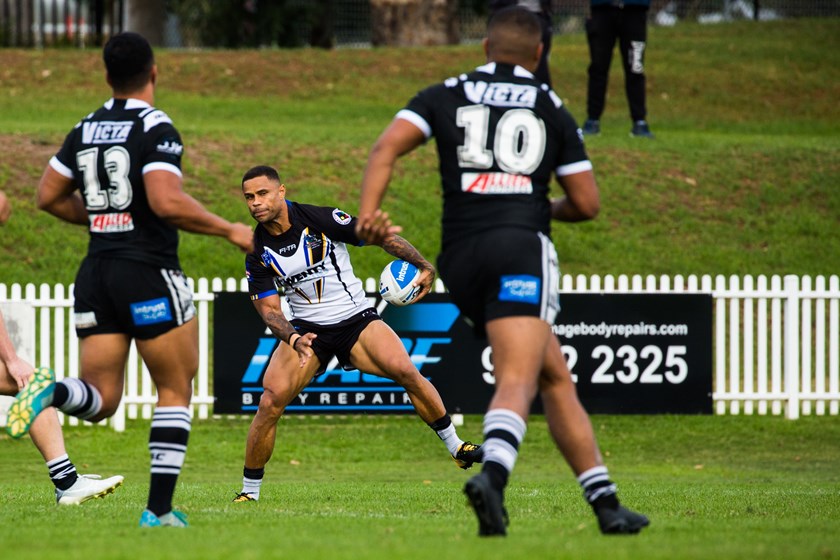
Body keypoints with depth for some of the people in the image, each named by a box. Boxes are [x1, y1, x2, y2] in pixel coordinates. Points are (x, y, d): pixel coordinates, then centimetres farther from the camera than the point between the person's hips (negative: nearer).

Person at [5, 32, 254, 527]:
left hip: (96, 273, 5)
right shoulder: (156, 128, -11)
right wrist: (230, 230, -12)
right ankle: (159, 510, 4)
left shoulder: (85, 131, 9)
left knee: (100, 400, 8)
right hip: (150, 274, -5)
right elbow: (167, 203, -23)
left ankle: (53, 390, -26)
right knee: (175, 392, 9)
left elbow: (48, 196, 15)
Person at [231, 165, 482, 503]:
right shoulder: (257, 251, -5)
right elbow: (269, 309, -4)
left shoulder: (319, 220, -12)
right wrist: (294, 339, -24)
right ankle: (249, 491, -6)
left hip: (356, 319, -1)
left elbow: (383, 235, -6)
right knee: (271, 399, -20)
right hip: (306, 329, 1)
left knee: (405, 371, -24)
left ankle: (456, 448, -6)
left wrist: (424, 267, -18)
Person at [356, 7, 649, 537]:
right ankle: (493, 475, -45)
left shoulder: (445, 96, 17)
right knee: (518, 383, -16)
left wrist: (368, 211, -9)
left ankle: (605, 501, 12)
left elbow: (388, 146, -1)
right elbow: (587, 204, 15)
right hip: (521, 246, -4)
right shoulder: (551, 108, 14)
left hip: (460, 258, 4)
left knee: (556, 378, 14)